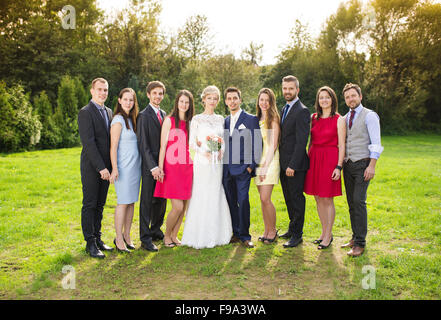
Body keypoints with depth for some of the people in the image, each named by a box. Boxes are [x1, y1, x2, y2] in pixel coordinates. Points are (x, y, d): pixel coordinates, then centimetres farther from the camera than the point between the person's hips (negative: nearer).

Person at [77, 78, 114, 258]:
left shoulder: (108, 112, 14)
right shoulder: (85, 113, -10)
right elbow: (88, 143, -17)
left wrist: (110, 166, 7)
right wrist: (101, 168, -21)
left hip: (105, 167, 7)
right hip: (91, 167, -7)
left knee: (100, 205, 13)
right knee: (89, 205, 1)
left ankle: (97, 238, 22)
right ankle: (90, 243, 9)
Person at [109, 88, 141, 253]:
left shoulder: (132, 119, 14)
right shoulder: (118, 119, -9)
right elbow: (113, 146, -12)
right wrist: (114, 169, -18)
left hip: (135, 166, 7)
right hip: (124, 167, -7)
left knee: (132, 202, 10)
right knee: (123, 202, -4)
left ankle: (127, 236, 20)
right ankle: (119, 239, 6)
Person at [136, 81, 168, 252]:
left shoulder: (163, 114, 14)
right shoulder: (143, 116, -8)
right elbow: (143, 145, -13)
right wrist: (153, 167, -20)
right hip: (149, 165, -7)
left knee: (161, 199, 13)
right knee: (147, 201, 0)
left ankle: (156, 231, 29)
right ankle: (145, 238, 9)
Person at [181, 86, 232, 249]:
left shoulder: (220, 119, 12)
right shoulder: (197, 119, 0)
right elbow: (191, 143, -3)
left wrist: (221, 150, -3)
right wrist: (204, 152, -16)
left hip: (217, 163, 4)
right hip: (202, 162, -4)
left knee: (216, 196, 7)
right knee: (201, 197, -4)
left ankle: (215, 235, 17)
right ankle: (199, 237, 5)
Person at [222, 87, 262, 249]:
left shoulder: (251, 119, 0)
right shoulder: (225, 121, 16)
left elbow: (257, 144, -3)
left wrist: (251, 165, -9)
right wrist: (222, 165, 9)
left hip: (243, 168, -5)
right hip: (227, 169, 5)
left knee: (243, 201, -9)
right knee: (231, 202, 8)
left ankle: (244, 235, 3)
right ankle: (236, 233, 19)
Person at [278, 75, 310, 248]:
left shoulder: (302, 111, -13)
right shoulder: (284, 109, 15)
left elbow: (301, 141, -18)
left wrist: (292, 165, -21)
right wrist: (282, 162, 11)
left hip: (295, 164, -8)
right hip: (283, 163, 9)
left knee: (296, 198, 0)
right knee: (288, 198, 17)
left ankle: (297, 234, 10)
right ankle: (292, 228, 31)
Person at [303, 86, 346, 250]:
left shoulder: (339, 120, -3)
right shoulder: (314, 118, 10)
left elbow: (341, 145, -6)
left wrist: (338, 167, -13)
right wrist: (308, 160, 9)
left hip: (330, 159, -5)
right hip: (314, 159, 5)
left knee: (327, 199, -1)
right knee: (318, 198, 10)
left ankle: (328, 236, 11)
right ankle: (325, 232, 24)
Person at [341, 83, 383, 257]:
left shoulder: (369, 116, -3)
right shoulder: (345, 118, 15)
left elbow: (376, 143, -8)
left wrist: (371, 166, -15)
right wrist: (340, 164, 11)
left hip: (363, 164, -6)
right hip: (348, 164, 6)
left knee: (359, 201, -12)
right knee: (351, 202, 6)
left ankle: (360, 243, -8)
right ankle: (355, 237, 15)